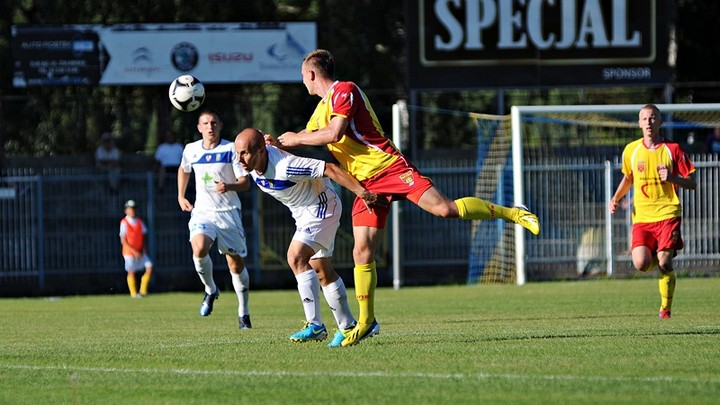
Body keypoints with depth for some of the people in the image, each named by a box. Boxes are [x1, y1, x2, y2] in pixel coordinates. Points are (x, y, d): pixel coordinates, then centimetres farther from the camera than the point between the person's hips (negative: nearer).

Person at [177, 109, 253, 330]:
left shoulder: (231, 150, -5)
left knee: (236, 263, 3)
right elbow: (184, 170, 28)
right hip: (202, 212, 1)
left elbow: (245, 183, -7)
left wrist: (229, 186, -26)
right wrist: (180, 196, 21)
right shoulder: (191, 150, 5)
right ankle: (210, 290, -3)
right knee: (199, 248, -28)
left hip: (229, 212, -1)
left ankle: (243, 312, 19)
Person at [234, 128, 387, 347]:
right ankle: (348, 326, 23)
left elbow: (330, 169, -34)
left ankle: (315, 325, -23)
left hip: (322, 207, -9)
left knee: (296, 258, -23)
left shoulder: (284, 166, -34)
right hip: (305, 213, 9)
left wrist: (361, 192, -38)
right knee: (322, 272, 13)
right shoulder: (252, 165, -10)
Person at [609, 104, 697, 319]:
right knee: (641, 264, -15)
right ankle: (655, 258, 22)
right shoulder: (631, 150, 8)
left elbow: (692, 183, 2)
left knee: (664, 263, -12)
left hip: (668, 214, -2)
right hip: (641, 217, 2)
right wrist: (616, 198, 10)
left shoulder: (672, 149, 0)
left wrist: (672, 178, -17)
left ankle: (665, 309, 6)